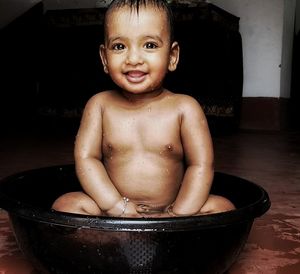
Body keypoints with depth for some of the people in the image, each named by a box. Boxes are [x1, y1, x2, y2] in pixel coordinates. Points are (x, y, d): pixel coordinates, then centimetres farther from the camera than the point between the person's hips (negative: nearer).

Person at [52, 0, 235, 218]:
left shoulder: (185, 108, -4)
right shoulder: (100, 105, 1)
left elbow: (201, 165, -6)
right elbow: (85, 158, -6)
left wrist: (177, 216, -18)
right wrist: (119, 207, -17)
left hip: (169, 212, 0)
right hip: (111, 213, 1)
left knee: (222, 206, -21)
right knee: (66, 204, -23)